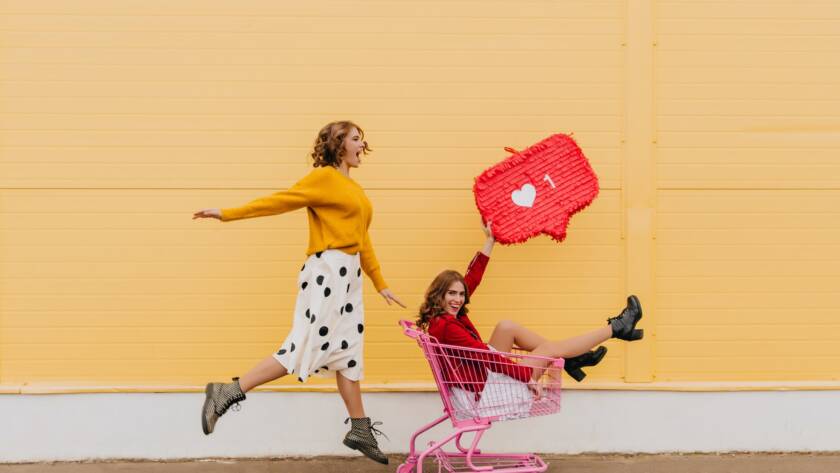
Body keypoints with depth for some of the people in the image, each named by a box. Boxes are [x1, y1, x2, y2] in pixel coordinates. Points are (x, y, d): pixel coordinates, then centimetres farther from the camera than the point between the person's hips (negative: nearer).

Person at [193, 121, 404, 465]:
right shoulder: (323, 177, -6)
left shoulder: (353, 189, 18)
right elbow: (279, 201, -9)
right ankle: (225, 394, -7)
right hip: (327, 271, -9)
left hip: (349, 275, 9)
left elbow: (362, 240, 21)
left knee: (348, 352, 10)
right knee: (304, 348, -11)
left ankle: (360, 431, 15)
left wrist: (380, 284, 22)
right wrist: (228, 214, -13)